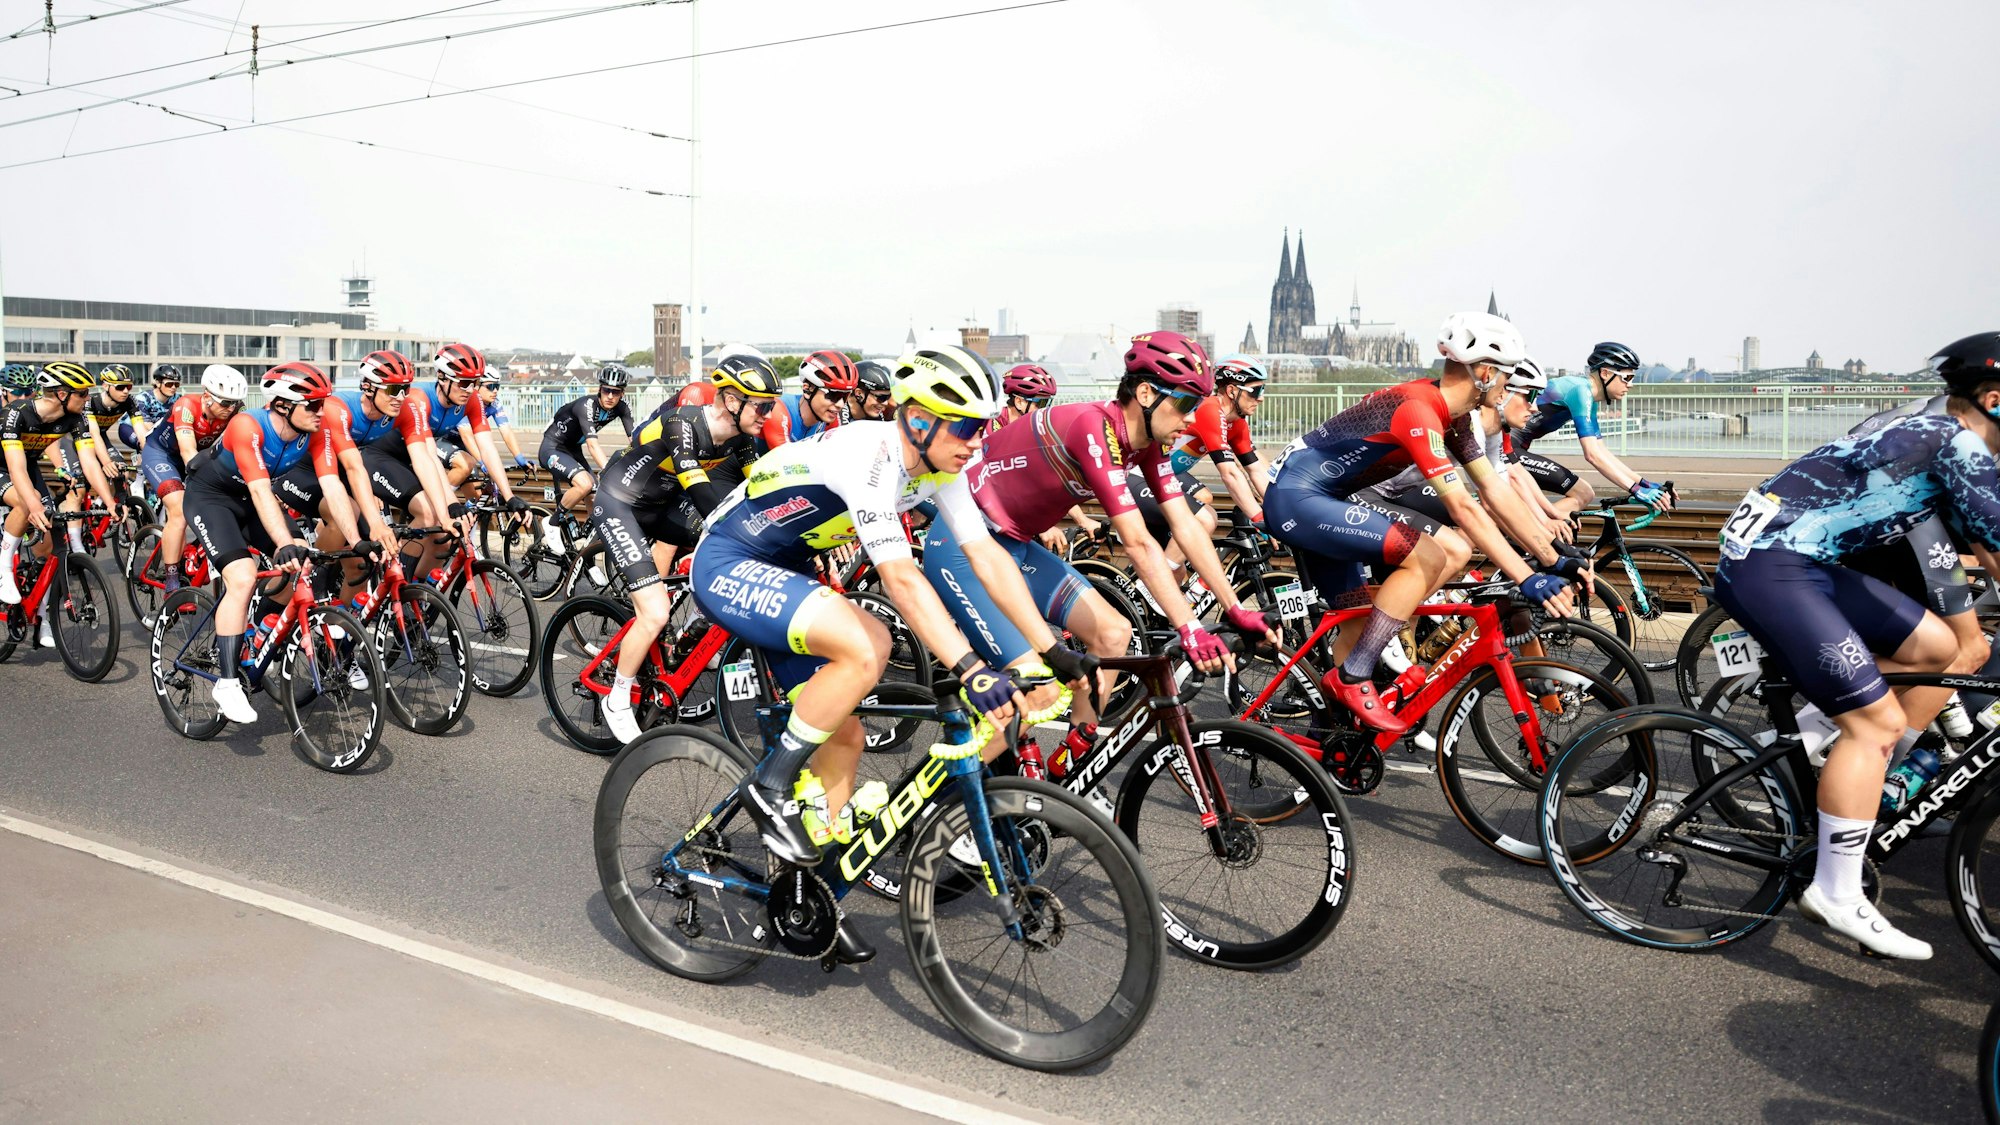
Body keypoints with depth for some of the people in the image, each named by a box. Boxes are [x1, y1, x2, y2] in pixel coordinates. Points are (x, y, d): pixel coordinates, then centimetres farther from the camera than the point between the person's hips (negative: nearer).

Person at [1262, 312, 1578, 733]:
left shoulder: (1453, 416, 8)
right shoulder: (1418, 409, -23)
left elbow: (1496, 493, 9)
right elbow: (1461, 508, -28)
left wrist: (1554, 560, 6)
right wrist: (1527, 579, -28)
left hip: (1321, 501, 11)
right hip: (1295, 497, -11)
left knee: (1374, 610, 9)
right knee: (1427, 557, -19)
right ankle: (1352, 678, -14)